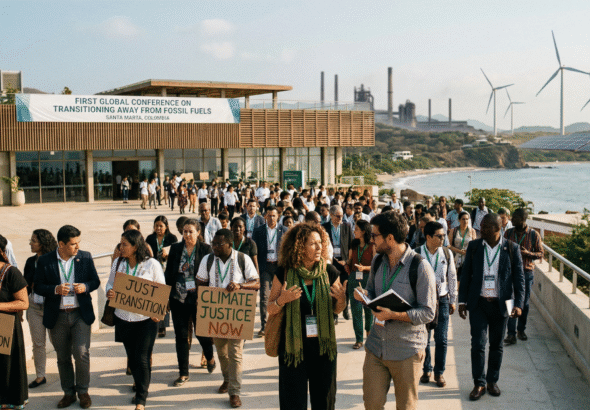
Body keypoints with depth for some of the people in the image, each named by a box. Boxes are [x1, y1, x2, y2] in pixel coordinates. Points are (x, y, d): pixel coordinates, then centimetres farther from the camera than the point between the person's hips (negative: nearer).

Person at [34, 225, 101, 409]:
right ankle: (68, 393, 26)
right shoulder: (44, 261, -4)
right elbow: (38, 286, -1)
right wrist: (55, 289, -19)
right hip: (57, 316, 1)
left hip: (81, 314, -1)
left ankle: (83, 391, 13)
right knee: (62, 357, 11)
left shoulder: (86, 257, -1)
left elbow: (95, 281, 7)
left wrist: (85, 287, -14)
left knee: (82, 353, -7)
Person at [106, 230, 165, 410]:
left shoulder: (152, 264, -8)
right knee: (131, 356, 14)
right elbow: (110, 283, 12)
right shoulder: (118, 262, 3)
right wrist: (109, 292, -12)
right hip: (123, 317, 4)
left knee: (142, 358, -2)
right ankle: (140, 385, 36)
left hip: (146, 319, -4)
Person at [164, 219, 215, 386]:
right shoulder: (175, 248, 5)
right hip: (178, 298, 2)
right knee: (181, 335, 5)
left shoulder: (206, 249, -3)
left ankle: (210, 357, 38)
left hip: (199, 298, -2)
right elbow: (169, 273, 8)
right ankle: (183, 373, 15)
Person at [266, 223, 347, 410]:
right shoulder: (284, 273, -6)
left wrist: (341, 299, -15)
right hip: (293, 345, -2)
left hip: (323, 345, 2)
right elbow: (271, 310, -1)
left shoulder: (330, 272, -1)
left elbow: (336, 310, 6)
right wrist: (281, 300, -22)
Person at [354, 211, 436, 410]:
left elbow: (428, 312, -16)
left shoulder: (420, 267, -15)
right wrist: (364, 295, -7)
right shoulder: (378, 261, 5)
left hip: (407, 351, -5)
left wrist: (394, 315, -27)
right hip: (376, 347, 5)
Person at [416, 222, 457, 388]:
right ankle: (426, 370, 25)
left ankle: (439, 373, 17)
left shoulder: (447, 253, 1)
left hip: (442, 300, 1)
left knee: (441, 340, 2)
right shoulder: (416, 254, -6)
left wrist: (453, 300, 10)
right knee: (423, 338, 7)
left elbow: (452, 277, 9)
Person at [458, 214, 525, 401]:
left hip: (501, 305, 0)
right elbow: (465, 275, 7)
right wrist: (462, 301, 3)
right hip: (478, 303, 0)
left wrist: (518, 304, -8)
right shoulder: (473, 246, 1)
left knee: (497, 345, 10)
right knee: (478, 344, -4)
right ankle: (479, 384, 8)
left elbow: (519, 278, 1)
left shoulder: (511, 249, -2)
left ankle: (492, 381, 25)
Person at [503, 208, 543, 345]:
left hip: (527, 272, 0)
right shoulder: (508, 233, 4)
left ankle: (521, 330, 26)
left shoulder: (534, 234, -2)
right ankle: (511, 334, -10)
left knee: (524, 303, 8)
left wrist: (528, 253, -16)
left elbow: (540, 254, 2)